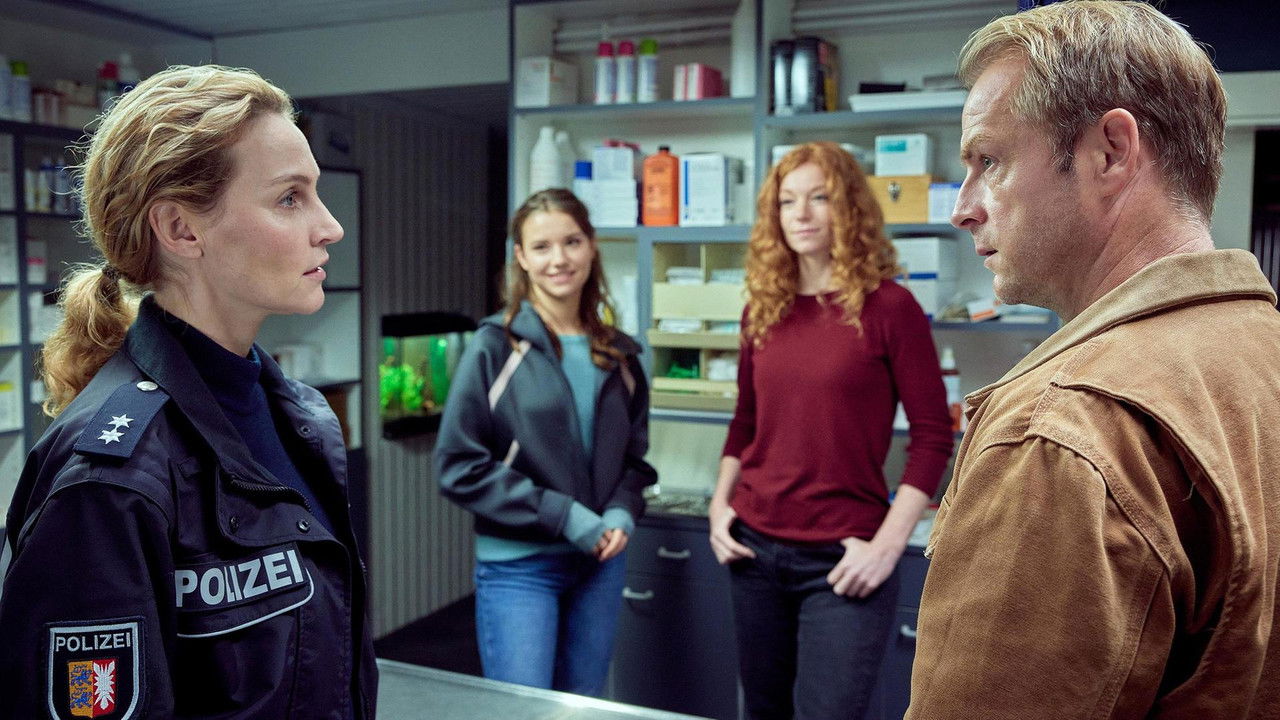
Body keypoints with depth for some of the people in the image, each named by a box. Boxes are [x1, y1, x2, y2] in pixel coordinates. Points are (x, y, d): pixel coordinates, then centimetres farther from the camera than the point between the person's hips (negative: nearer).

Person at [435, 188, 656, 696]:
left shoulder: (618, 354, 6)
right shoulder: (496, 347, -9)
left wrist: (622, 512, -6)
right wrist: (562, 515, -16)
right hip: (518, 565, -5)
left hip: (600, 562, 5)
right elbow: (459, 466, -12)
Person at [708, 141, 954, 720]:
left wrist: (888, 543, -14)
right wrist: (719, 504, 4)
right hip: (755, 546, 5)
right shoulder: (763, 308, 7)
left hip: (842, 558, -5)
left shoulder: (887, 306, -8)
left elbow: (933, 434, -9)